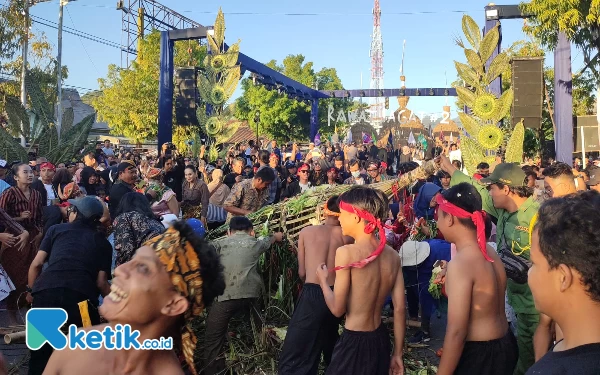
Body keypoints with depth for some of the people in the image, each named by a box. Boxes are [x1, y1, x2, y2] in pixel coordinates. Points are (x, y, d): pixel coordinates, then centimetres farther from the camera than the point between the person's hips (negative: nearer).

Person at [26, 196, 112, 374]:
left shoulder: (57, 229, 20)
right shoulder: (103, 242, 18)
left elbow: (36, 264, 13)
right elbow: (101, 282, 8)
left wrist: (31, 290, 29)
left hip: (46, 292, 1)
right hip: (81, 296, -1)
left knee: (40, 351, 18)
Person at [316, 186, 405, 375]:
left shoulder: (346, 252, -20)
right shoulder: (393, 255, -2)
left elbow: (337, 309, -15)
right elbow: (399, 309, 2)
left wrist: (323, 279, 3)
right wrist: (397, 354, 11)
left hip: (354, 342, -6)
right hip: (381, 341, 6)